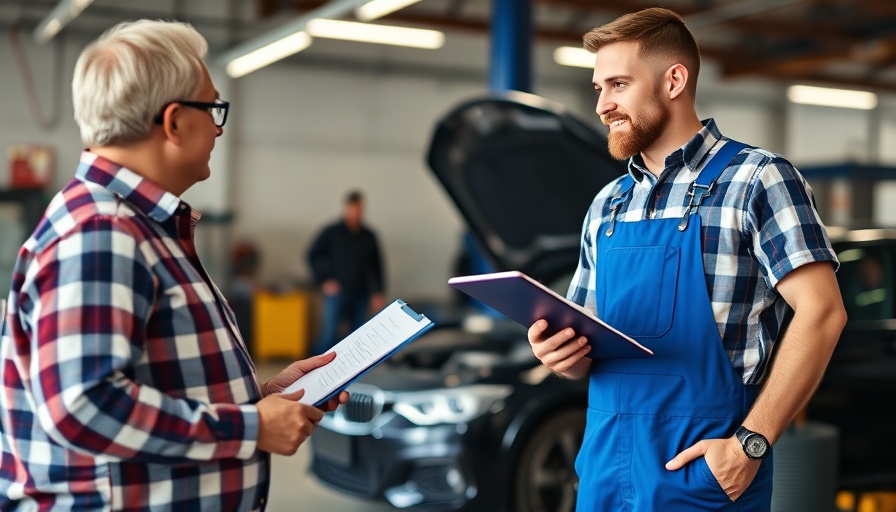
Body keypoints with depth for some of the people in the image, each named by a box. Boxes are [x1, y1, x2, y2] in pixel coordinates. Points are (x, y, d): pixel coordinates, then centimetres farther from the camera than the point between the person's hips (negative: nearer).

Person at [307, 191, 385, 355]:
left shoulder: (369, 237, 11)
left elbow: (376, 265, 14)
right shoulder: (331, 232, 2)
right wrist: (323, 280, -2)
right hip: (336, 293, -3)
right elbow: (312, 256, 6)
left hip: (360, 295, 4)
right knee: (329, 334, -10)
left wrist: (377, 293, 8)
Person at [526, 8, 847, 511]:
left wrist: (750, 443, -18)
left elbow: (822, 313, -14)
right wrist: (567, 356, -6)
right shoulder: (606, 206, 11)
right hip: (604, 463, 6)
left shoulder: (755, 180, -7)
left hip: (703, 471, -6)